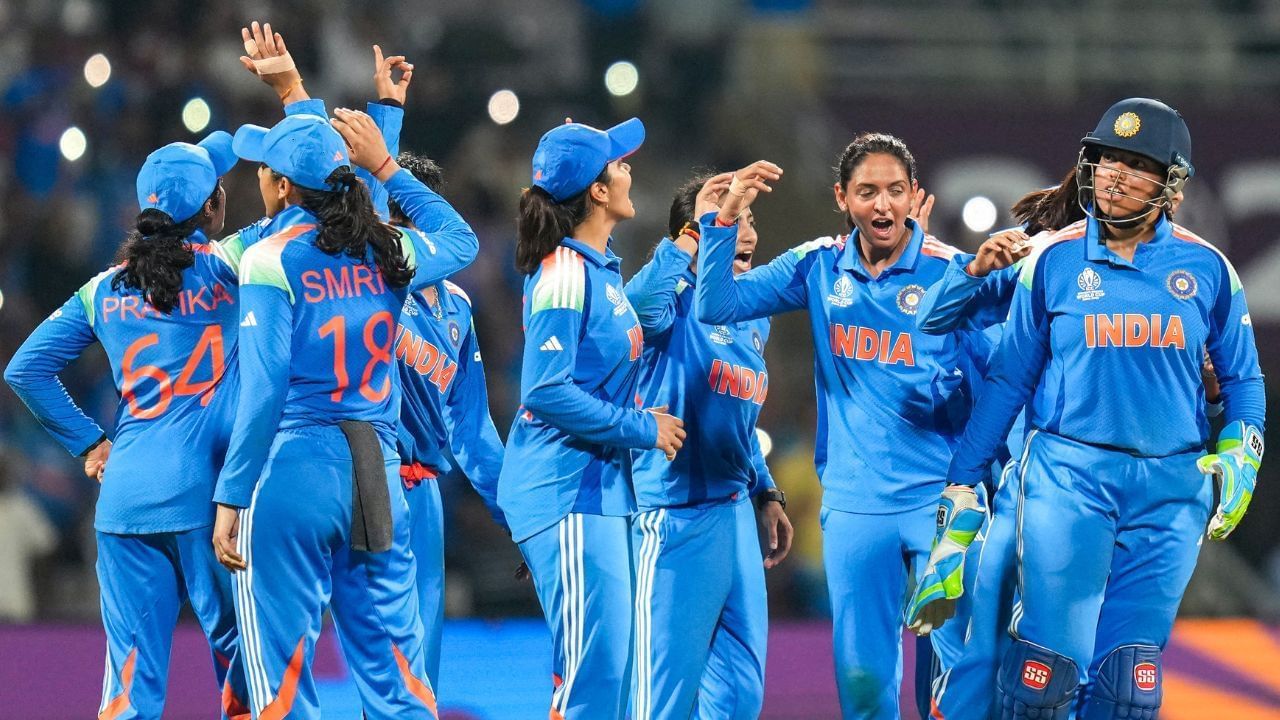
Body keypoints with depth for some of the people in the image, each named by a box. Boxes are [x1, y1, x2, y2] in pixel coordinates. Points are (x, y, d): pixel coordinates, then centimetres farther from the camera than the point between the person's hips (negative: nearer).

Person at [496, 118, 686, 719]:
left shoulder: (599, 269, 13)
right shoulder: (565, 275, -14)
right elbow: (548, 392, -20)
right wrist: (642, 428, -13)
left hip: (603, 488, 10)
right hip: (569, 492, -10)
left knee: (613, 671, 10)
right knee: (593, 671, -12)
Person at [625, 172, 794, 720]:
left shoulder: (753, 320, 14)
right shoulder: (677, 302, -10)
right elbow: (640, 305, -36)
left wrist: (767, 494, 22)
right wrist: (697, 236, -30)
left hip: (736, 514, 8)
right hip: (677, 517, -8)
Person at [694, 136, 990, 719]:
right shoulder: (819, 267, 6)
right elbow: (715, 306, 1)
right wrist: (727, 217, -9)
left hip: (941, 497, -3)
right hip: (854, 503, 3)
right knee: (862, 671, 5)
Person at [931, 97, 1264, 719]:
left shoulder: (1206, 269, 5)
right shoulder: (1054, 261, 3)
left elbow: (1241, 380, 14)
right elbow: (1009, 379, 8)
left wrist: (1239, 458, -2)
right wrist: (961, 482, 6)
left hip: (1170, 489, 1)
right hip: (1068, 475, -1)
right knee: (1049, 662, -11)